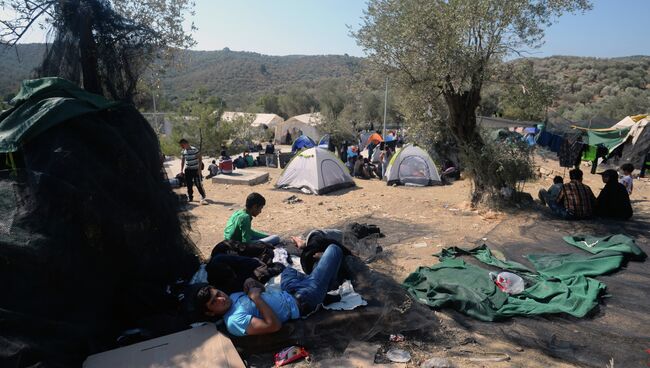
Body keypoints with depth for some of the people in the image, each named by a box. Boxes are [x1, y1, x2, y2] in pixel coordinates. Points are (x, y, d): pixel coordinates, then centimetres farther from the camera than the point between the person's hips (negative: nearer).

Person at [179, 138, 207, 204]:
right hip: (188, 170, 6)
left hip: (195, 169, -6)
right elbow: (182, 161, 15)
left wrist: (199, 169, -14)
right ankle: (190, 197, 20)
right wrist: (181, 170, 10)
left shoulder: (194, 149, -15)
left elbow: (200, 159, -12)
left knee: (198, 184, -9)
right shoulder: (183, 152, 3)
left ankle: (203, 198, -4)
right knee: (188, 185, 8)